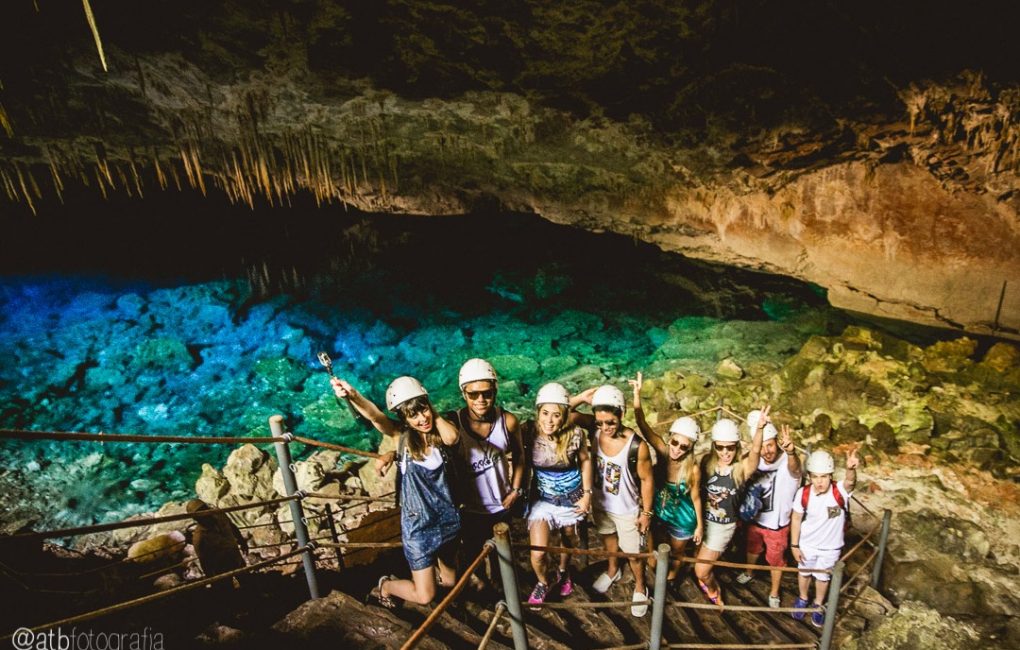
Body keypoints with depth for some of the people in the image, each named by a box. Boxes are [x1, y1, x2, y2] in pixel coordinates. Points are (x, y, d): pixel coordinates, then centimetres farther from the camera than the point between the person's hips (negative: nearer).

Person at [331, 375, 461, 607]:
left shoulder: (440, 434, -8)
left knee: (450, 581, 24)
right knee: (425, 596, 8)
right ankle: (385, 585, 36)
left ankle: (430, 570, 57)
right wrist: (352, 395, -54)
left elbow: (452, 437, -33)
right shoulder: (401, 435, -14)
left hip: (447, 518, 3)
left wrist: (434, 414, -18)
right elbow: (375, 416, -35)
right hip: (418, 524, -3)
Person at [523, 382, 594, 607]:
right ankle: (543, 582, 28)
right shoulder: (529, 431, -24)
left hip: (571, 497, 1)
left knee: (567, 541, 24)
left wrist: (587, 493, -4)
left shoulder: (576, 433, -22)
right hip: (543, 498, -1)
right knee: (538, 554, -8)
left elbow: (585, 461, -4)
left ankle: (563, 573, 58)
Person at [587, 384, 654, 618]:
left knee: (633, 553, 17)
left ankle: (640, 587, 45)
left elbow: (646, 480, -17)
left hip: (627, 509, -4)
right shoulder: (594, 434, -22)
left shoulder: (637, 446, -31)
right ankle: (613, 570, 59)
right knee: (608, 538, 30)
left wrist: (646, 512, -8)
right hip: (601, 503, 4)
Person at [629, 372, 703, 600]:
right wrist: (637, 394, -52)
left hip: (682, 520, -1)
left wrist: (699, 525, 0)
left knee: (676, 555, 25)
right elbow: (643, 424, -38)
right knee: (652, 559, 13)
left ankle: (671, 581, 57)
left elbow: (695, 498, -10)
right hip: (658, 514, 1)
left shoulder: (693, 469, -27)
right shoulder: (663, 451, -25)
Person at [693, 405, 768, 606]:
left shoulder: (742, 467, -20)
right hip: (701, 519, 3)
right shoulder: (707, 461, -12)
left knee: (701, 571, 5)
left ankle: (713, 591, 38)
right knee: (698, 560, 23)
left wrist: (759, 428, -58)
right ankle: (708, 579, 56)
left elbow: (755, 451, -39)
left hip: (723, 526, -3)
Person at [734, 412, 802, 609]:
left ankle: (774, 593, 43)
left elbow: (794, 468, -57)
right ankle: (749, 573, 58)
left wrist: (790, 452, -80)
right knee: (753, 549, 29)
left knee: (776, 559, 19)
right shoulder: (756, 460, -16)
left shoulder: (788, 462, -31)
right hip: (754, 518, 4)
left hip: (777, 523, -4)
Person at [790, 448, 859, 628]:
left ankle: (819, 606, 50)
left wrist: (851, 469, -78)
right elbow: (796, 519, -11)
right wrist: (794, 545, -6)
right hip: (807, 544, 1)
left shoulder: (840, 491, -30)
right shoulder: (803, 493, -25)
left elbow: (850, 482, -55)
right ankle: (802, 599, 53)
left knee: (823, 576, 23)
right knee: (804, 572, 24)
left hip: (831, 547, -1)